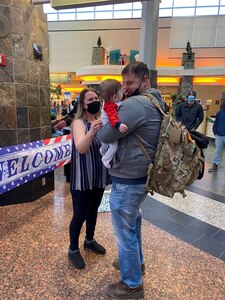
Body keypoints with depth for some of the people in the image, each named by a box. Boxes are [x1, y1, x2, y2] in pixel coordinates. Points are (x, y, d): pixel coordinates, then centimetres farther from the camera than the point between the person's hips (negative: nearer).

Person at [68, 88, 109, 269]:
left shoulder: (102, 121, 4)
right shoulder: (79, 123, -13)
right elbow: (80, 148, -29)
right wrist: (91, 132, -48)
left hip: (99, 177, 6)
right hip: (83, 179, -6)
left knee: (93, 211, 20)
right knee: (80, 215, 5)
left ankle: (90, 240, 42)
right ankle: (73, 250, 27)